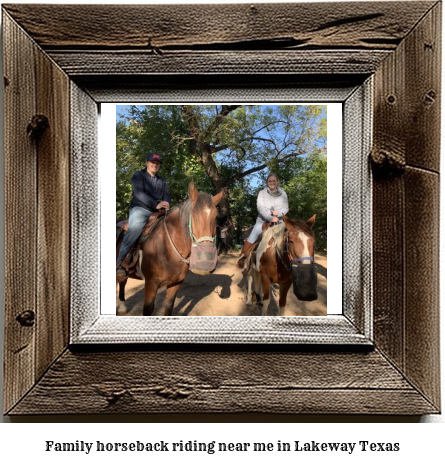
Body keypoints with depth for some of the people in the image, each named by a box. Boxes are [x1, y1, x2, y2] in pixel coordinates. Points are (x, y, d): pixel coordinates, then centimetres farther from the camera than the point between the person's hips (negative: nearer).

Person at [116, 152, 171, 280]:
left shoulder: (162, 181, 23)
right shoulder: (138, 175, 5)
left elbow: (167, 196, 10)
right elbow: (139, 193, -11)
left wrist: (166, 204, -16)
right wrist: (156, 204, -24)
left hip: (157, 212, 6)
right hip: (140, 209, -6)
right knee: (135, 228, -35)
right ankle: (120, 262, -35)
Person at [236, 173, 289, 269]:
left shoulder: (283, 193, 7)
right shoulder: (262, 193, 1)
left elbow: (286, 208, 1)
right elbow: (260, 207, -12)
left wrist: (277, 213, -20)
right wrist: (271, 217, -24)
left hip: (279, 221, 2)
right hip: (263, 220, -2)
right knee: (251, 238, -14)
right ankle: (242, 257, 3)